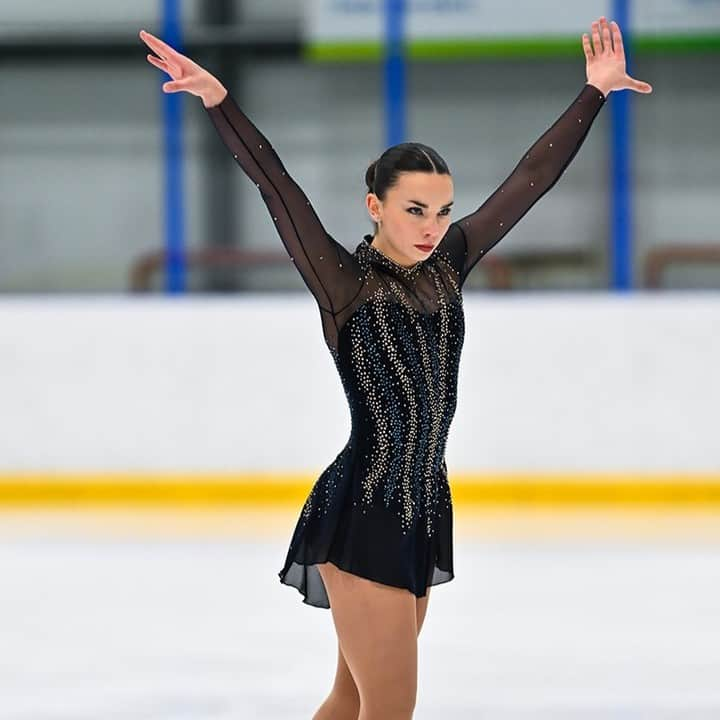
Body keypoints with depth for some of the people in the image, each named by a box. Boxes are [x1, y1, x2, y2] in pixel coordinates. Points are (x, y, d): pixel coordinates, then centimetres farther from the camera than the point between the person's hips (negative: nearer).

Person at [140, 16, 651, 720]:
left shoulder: (446, 267, 6)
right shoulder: (343, 282, -9)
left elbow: (530, 179, 8)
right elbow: (278, 189, -20)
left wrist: (594, 92, 10)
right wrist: (218, 100, -30)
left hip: (424, 509, 7)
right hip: (362, 513, -7)